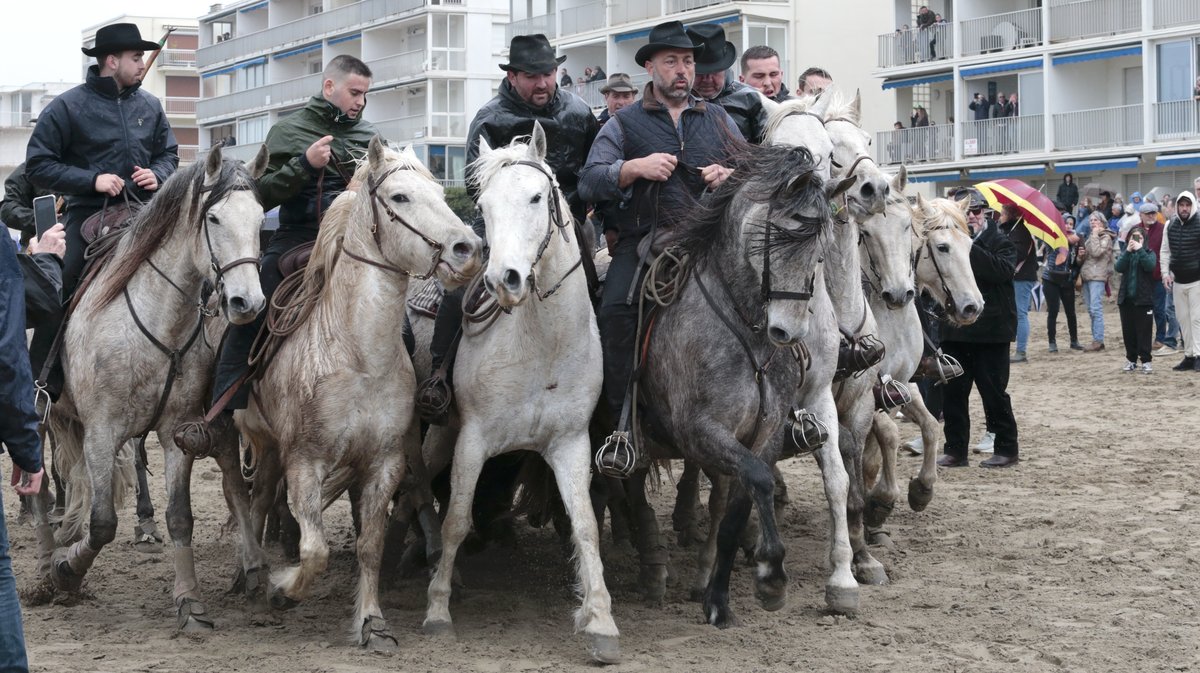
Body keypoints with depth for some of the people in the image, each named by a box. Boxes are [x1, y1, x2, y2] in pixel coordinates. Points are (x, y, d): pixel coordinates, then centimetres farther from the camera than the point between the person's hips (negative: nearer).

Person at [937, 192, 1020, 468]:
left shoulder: (1000, 240, -3)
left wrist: (970, 247, -22)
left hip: (989, 329, -5)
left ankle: (1006, 448, 12)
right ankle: (955, 449, 16)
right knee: (953, 392, 7)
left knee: (993, 391, 1)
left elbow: (1003, 269, -21)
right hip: (955, 329, 5)